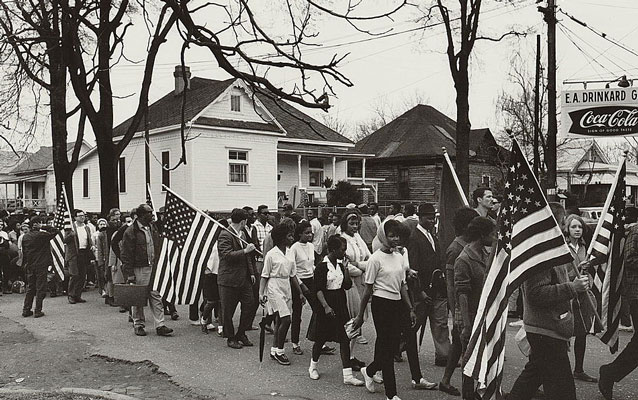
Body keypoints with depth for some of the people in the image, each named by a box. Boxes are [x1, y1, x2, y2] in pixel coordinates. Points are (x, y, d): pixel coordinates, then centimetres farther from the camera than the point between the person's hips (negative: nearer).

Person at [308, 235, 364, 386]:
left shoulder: (340, 264, 8)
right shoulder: (322, 266, -11)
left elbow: (348, 285, 5)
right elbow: (318, 289, -14)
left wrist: (345, 268, -3)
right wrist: (326, 307, -22)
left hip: (340, 304, 6)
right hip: (326, 303, -6)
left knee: (345, 338, 0)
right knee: (321, 338, 8)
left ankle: (347, 375, 2)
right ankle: (313, 366, 33)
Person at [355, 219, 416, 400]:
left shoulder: (400, 258, 9)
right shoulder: (376, 259, -10)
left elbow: (402, 286, 14)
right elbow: (368, 289, -7)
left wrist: (410, 309, 10)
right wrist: (360, 315, -5)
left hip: (397, 304, 7)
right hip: (381, 304, -7)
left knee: (394, 344, 10)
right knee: (386, 346, -1)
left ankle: (369, 371, 37)